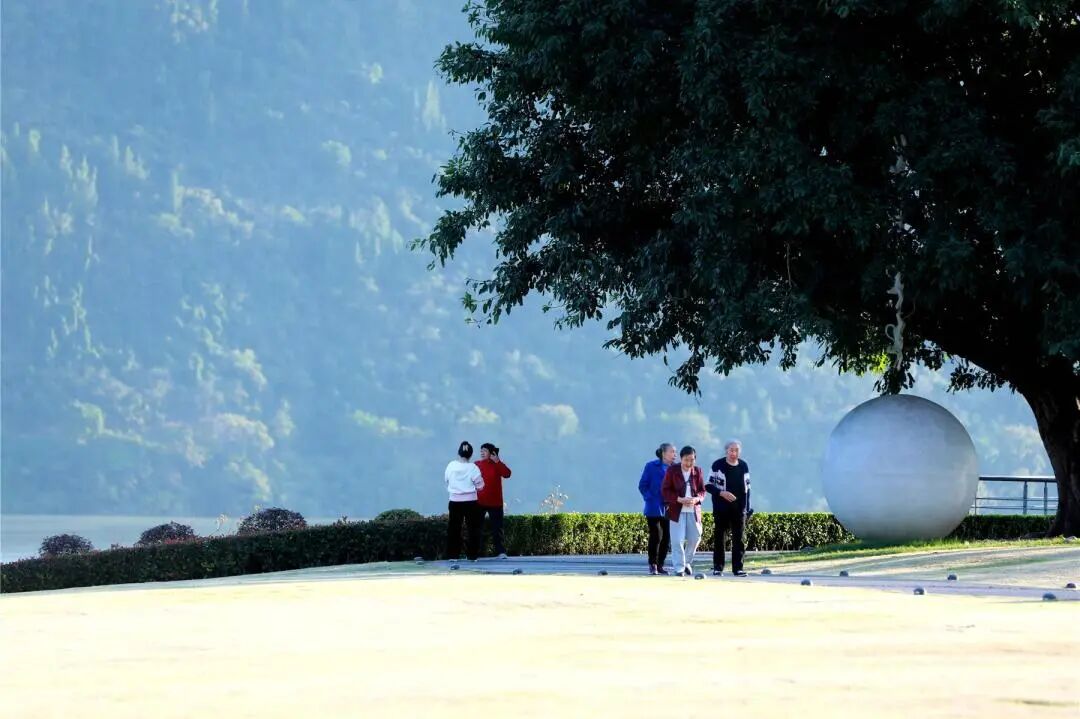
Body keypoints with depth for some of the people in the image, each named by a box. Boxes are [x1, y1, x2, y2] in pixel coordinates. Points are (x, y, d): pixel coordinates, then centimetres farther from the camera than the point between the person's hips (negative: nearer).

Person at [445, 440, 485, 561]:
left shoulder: (451, 466, -4)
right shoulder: (473, 468, -11)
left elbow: (447, 482, 7)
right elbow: (480, 485, -4)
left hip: (455, 501, 2)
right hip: (470, 501, -2)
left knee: (454, 528, 7)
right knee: (472, 528, 6)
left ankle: (452, 554, 6)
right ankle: (473, 554, 3)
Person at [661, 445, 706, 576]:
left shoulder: (698, 471, 4)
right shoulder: (672, 470, -5)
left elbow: (702, 490, 8)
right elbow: (665, 490, -4)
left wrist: (696, 499, -14)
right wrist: (679, 499, -18)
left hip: (694, 510, 3)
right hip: (677, 510, -3)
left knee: (695, 538, 5)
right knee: (677, 540, -6)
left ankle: (687, 562, 28)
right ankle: (679, 568, 2)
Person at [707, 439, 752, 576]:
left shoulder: (744, 466, 9)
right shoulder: (718, 465, -4)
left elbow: (747, 488, 16)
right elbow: (709, 486, -3)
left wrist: (747, 507, 10)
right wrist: (721, 493, -18)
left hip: (739, 508, 3)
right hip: (721, 508, -3)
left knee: (739, 539, 1)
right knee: (719, 538, 1)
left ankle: (738, 567, 5)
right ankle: (718, 567, 7)